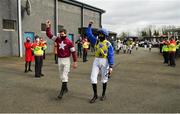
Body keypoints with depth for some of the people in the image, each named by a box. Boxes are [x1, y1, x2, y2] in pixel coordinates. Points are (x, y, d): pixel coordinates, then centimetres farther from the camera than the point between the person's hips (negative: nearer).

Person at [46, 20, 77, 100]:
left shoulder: (69, 42, -12)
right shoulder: (57, 39, 2)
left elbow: (73, 52, -9)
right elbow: (49, 35, 1)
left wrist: (75, 62, -11)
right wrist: (48, 27, -12)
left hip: (66, 60, -6)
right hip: (59, 60, 6)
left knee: (64, 76, -9)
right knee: (61, 76, 16)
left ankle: (62, 91, -4)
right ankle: (65, 88, 34)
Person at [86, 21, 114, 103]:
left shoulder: (108, 44, -8)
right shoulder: (96, 41, 6)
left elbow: (111, 56, -11)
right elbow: (89, 34, 7)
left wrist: (111, 67, -17)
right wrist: (89, 26, -5)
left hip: (104, 62, -4)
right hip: (96, 61, 4)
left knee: (104, 79, 10)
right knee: (93, 78, -3)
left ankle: (103, 94, 28)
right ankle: (95, 95, 12)